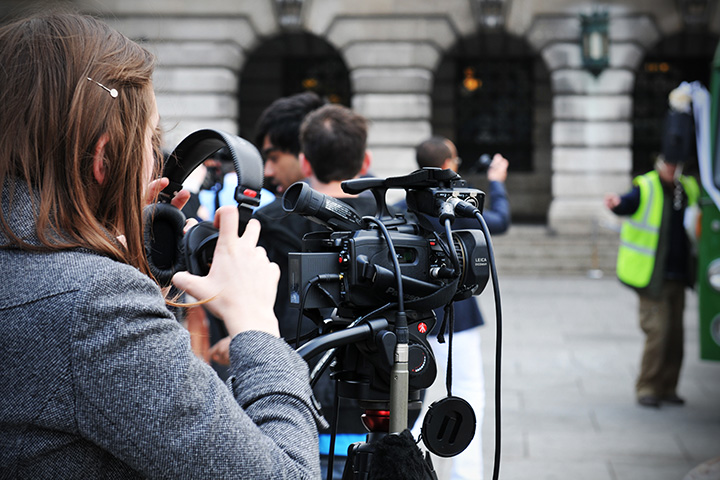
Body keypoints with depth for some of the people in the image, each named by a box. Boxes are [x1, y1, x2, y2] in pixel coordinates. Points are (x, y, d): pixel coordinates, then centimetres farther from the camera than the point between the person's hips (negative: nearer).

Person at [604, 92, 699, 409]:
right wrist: (616, 204, -51)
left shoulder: (688, 190, 11)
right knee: (657, 332, -11)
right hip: (652, 278, -6)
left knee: (675, 334, 8)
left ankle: (667, 388, 18)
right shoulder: (645, 189, -8)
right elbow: (627, 205, -29)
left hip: (677, 277, 6)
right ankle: (647, 389, 1)